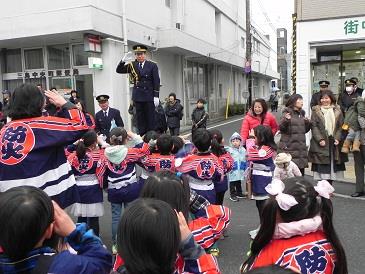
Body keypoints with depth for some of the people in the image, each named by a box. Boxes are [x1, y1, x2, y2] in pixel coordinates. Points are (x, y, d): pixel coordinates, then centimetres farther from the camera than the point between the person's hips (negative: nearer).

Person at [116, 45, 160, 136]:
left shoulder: (152, 65, 1)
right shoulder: (132, 65, 8)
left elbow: (156, 81, -3)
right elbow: (119, 70, 3)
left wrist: (156, 96, -9)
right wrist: (123, 60, -15)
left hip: (149, 96, -2)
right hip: (138, 96, 2)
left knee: (151, 119, 2)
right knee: (140, 119, 5)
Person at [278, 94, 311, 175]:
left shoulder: (301, 113, 15)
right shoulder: (287, 112, -4)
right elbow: (281, 128, -13)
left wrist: (308, 123, 5)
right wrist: (285, 120, -29)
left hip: (301, 147, 7)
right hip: (288, 147, -7)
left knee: (301, 171, 9)